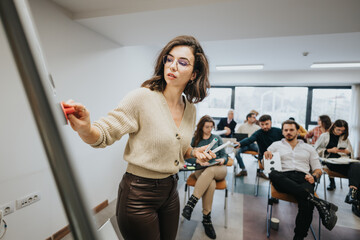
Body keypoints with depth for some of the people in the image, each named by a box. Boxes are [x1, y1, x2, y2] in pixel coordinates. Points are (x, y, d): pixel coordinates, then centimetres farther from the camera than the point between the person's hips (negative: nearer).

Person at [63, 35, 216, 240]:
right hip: (139, 194, -6)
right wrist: (86, 129, -38)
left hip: (170, 191, 6)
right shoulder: (142, 98, -19)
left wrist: (193, 152, -4)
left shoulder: (190, 109, 0)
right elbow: (104, 134, -17)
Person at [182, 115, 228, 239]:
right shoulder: (195, 139, 13)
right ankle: (206, 219, -26)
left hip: (219, 169, 1)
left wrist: (222, 160, -10)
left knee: (209, 171, -38)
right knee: (211, 183, -36)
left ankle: (191, 203, -39)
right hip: (201, 170, 0)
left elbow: (224, 155, 15)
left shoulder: (217, 138, 17)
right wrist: (198, 160, -15)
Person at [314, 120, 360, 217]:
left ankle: (352, 192, -41)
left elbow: (351, 154, 29)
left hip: (344, 161, 4)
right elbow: (316, 150, 9)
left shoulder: (345, 138, 28)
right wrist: (329, 150, -4)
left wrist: (348, 152, 5)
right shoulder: (325, 136, 15)